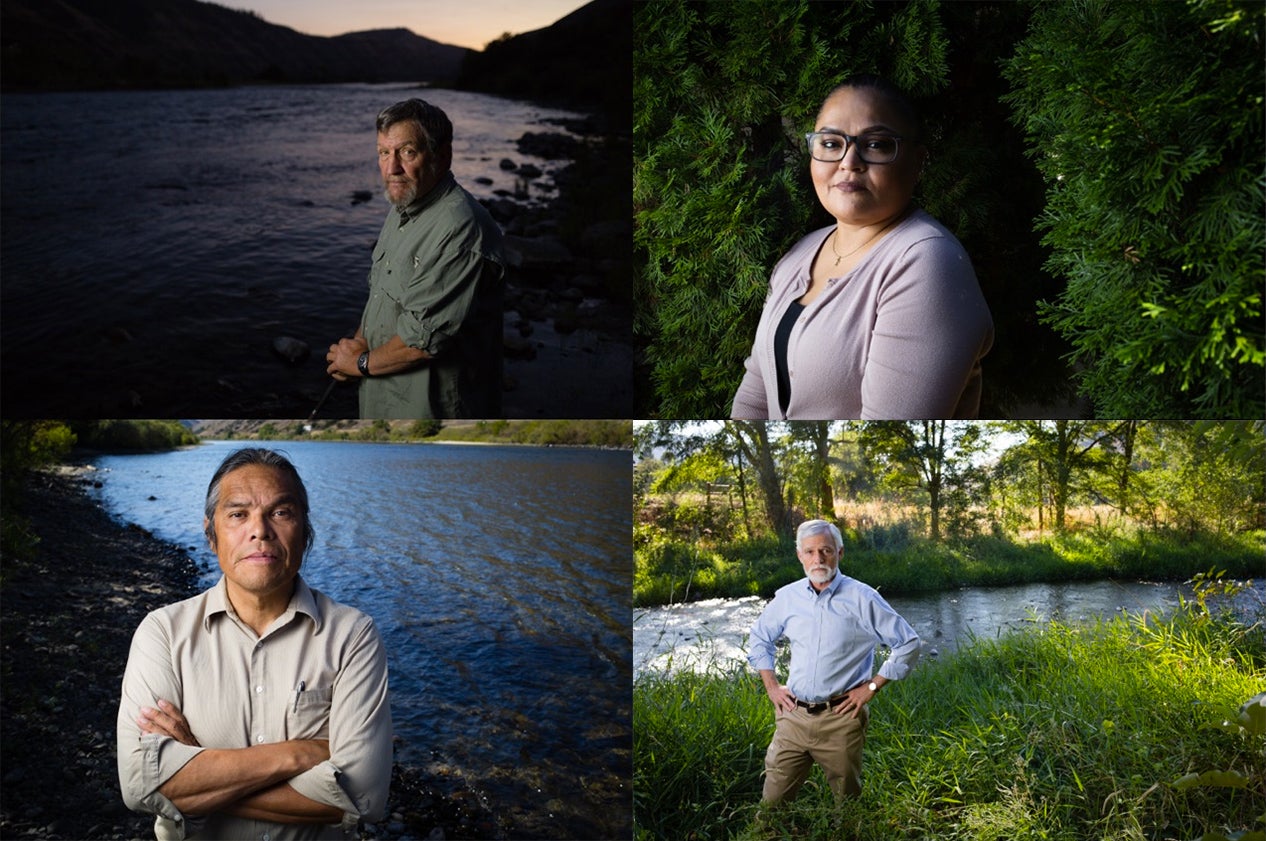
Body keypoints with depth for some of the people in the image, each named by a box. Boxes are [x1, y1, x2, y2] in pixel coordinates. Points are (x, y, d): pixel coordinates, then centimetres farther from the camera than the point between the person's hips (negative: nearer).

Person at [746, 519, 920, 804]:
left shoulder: (862, 599, -7)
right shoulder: (787, 597, 4)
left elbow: (908, 644, -3)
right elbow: (759, 638, 21)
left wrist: (872, 687, -6)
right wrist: (771, 686, 10)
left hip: (840, 719, -3)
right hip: (793, 715, 3)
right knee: (772, 803, 6)